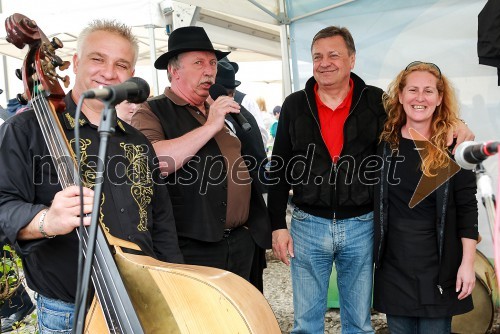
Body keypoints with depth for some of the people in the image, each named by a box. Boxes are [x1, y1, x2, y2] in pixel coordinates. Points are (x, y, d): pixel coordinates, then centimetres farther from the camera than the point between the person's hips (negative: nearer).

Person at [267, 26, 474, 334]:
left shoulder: (377, 101, -1)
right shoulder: (294, 105, 2)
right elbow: (279, 170, 4)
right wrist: (278, 225, 0)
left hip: (361, 227, 0)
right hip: (307, 226, 1)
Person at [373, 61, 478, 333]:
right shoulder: (384, 141, -1)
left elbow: (467, 207, -4)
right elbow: (371, 200, 5)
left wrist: (468, 262, -7)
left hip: (438, 264, -2)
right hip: (393, 262, 2)